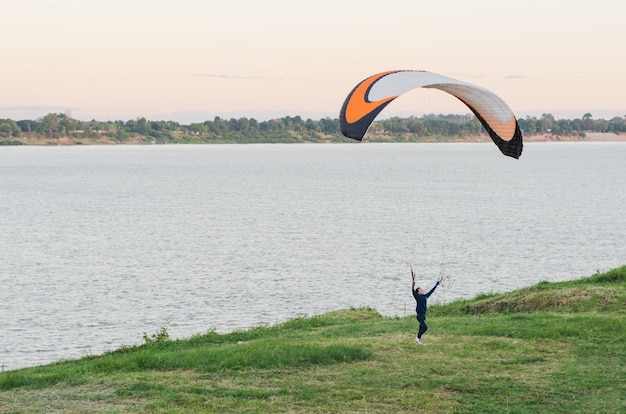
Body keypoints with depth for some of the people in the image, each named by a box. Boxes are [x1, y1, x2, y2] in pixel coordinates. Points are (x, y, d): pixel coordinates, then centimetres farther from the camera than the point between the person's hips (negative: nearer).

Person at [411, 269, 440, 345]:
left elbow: (431, 291, 24)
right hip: (419, 315, -8)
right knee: (425, 327, -15)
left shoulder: (425, 296, 12)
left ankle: (418, 341, 16)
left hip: (423, 315, 8)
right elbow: (413, 290, -22)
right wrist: (413, 281, -32)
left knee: (421, 328, 10)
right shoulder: (417, 297, -8)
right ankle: (418, 338, -2)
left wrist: (436, 285, 30)